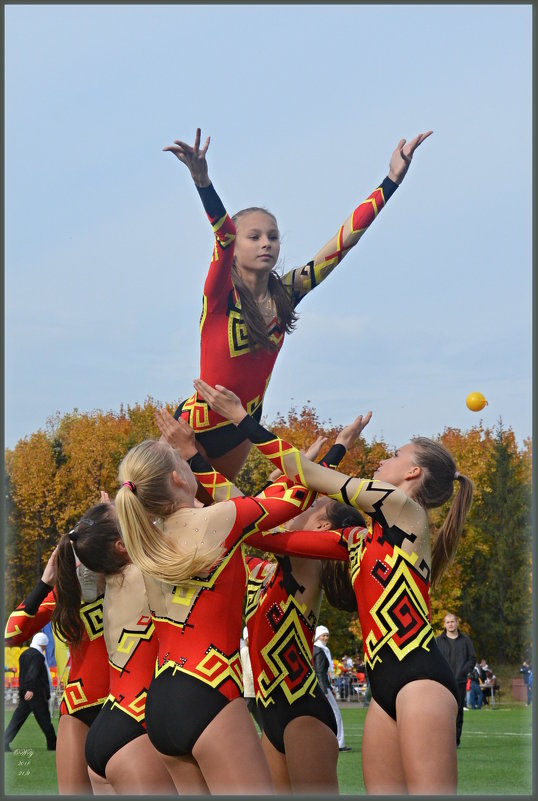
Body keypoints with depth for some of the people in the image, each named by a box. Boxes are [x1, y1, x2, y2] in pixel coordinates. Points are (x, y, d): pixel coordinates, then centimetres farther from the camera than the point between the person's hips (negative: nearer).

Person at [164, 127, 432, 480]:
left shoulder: (286, 293, -5)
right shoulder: (221, 295, -18)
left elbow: (344, 240, -9)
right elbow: (223, 237, -37)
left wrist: (392, 180, -14)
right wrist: (202, 181, -56)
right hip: (196, 428, -5)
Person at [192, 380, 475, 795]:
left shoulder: (403, 506, -1)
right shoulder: (367, 536, 21)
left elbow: (308, 473, -1)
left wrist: (242, 418, 4)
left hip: (420, 678, -9)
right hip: (386, 683, 9)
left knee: (428, 789, -13)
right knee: (382, 791, 4)